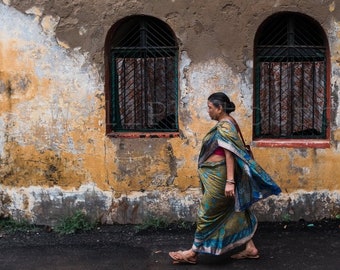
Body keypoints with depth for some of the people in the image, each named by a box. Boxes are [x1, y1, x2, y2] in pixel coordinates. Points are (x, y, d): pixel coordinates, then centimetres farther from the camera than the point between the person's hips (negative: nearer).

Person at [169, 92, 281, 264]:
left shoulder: (224, 126, -17)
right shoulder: (226, 123, 13)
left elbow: (229, 154, -24)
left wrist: (230, 181, -28)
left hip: (218, 176, -10)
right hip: (217, 175, 10)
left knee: (207, 213, -1)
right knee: (234, 213, 12)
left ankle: (193, 253, 9)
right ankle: (250, 248, 17)